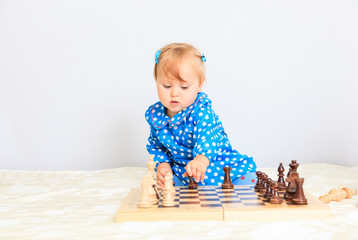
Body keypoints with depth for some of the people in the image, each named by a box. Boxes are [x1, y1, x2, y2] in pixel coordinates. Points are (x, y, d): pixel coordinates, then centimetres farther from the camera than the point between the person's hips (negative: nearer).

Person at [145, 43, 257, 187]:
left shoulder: (201, 111, -21)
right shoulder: (154, 114, -1)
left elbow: (208, 137, -40)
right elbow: (154, 145, 16)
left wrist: (201, 159, -62)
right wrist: (162, 164, -5)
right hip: (181, 170, 5)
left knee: (249, 181, -26)